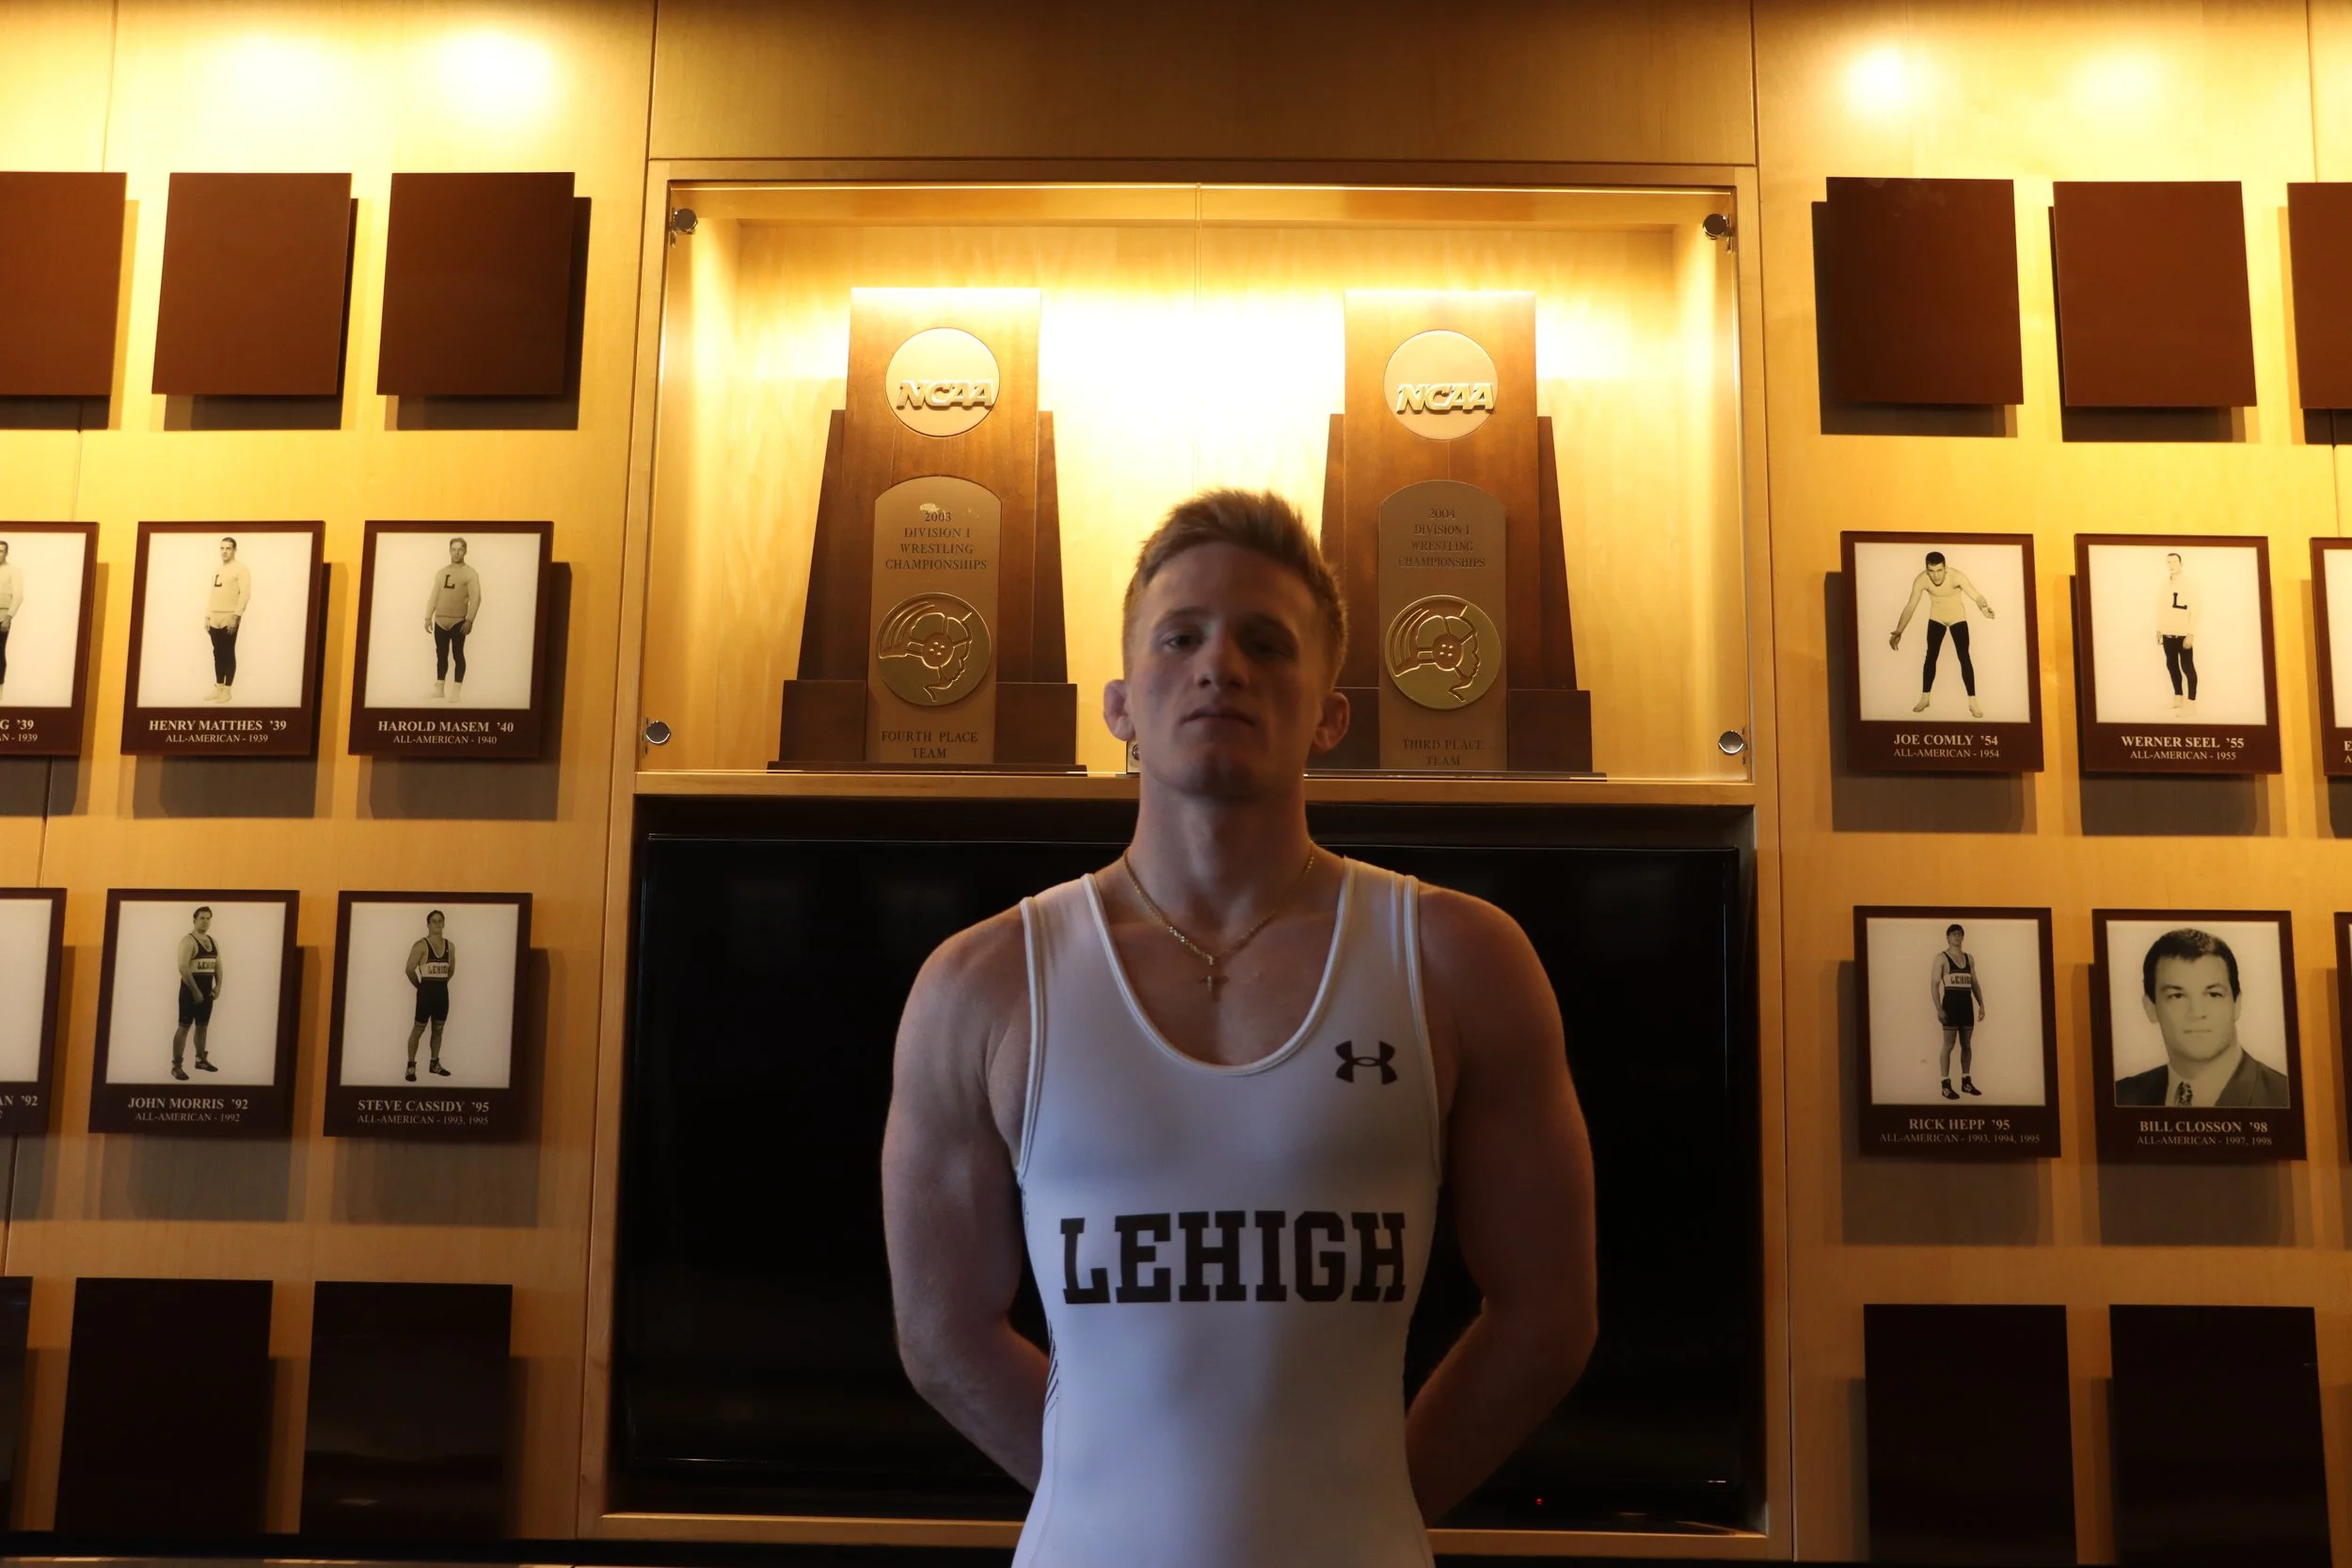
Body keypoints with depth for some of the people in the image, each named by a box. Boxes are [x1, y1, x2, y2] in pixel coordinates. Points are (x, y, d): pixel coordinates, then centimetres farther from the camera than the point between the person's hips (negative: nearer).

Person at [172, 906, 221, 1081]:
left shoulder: (213, 942, 12)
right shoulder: (188, 941, -13)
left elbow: (218, 965, 18)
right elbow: (183, 968, -21)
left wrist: (218, 986, 3)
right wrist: (195, 991, -21)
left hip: (207, 990, 8)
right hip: (191, 990, -8)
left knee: (202, 1026, 16)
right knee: (184, 1027, -7)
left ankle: (201, 1060, 28)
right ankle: (176, 1066, -6)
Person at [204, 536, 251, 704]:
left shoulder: (241, 568, -4)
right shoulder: (216, 569, 18)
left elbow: (245, 594, -13)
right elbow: (212, 594, 20)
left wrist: (236, 616, -19)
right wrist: (207, 616, 14)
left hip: (229, 619, -6)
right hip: (215, 620, 7)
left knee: (228, 654, -3)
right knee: (218, 654, 8)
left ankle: (227, 691, 0)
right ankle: (218, 689, 12)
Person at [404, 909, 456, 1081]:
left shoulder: (450, 946, 7)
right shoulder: (421, 945, -10)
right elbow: (410, 969, -11)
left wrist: (441, 983, 14)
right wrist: (420, 986, -1)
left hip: (443, 992, 6)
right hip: (426, 991, -6)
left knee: (438, 1030, 14)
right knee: (418, 1029, -2)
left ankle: (434, 1064, 25)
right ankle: (411, 1066, 3)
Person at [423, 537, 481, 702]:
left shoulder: (470, 573, -3)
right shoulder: (441, 572, 12)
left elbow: (475, 598, -10)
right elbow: (433, 596, 13)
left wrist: (469, 620, -18)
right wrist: (428, 617, 6)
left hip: (458, 622, -4)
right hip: (440, 621, 4)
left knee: (457, 655, -1)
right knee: (441, 655, 9)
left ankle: (456, 691, 0)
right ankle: (439, 688, 15)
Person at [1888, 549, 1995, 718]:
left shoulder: (1957, 576, -34)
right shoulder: (1921, 580, -26)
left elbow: (1976, 596, -44)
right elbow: (1910, 606, -22)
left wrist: (1984, 607, -67)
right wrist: (1899, 631, -32)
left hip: (1958, 618, -2)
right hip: (1936, 618, 2)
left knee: (1964, 657, -6)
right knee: (1931, 655, 7)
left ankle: (1973, 701, 1)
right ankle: (1925, 698, 21)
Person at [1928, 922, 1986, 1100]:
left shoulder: (1969, 958, 14)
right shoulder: (1941, 958, -3)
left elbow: (1975, 983, 18)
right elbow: (1934, 984, -8)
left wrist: (1981, 1004, 10)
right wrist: (1938, 1008, -17)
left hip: (1967, 1004, 6)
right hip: (1951, 1003, -6)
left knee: (1967, 1045, 10)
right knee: (1949, 1045, -5)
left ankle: (1966, 1082, 19)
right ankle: (1946, 1085, -3)